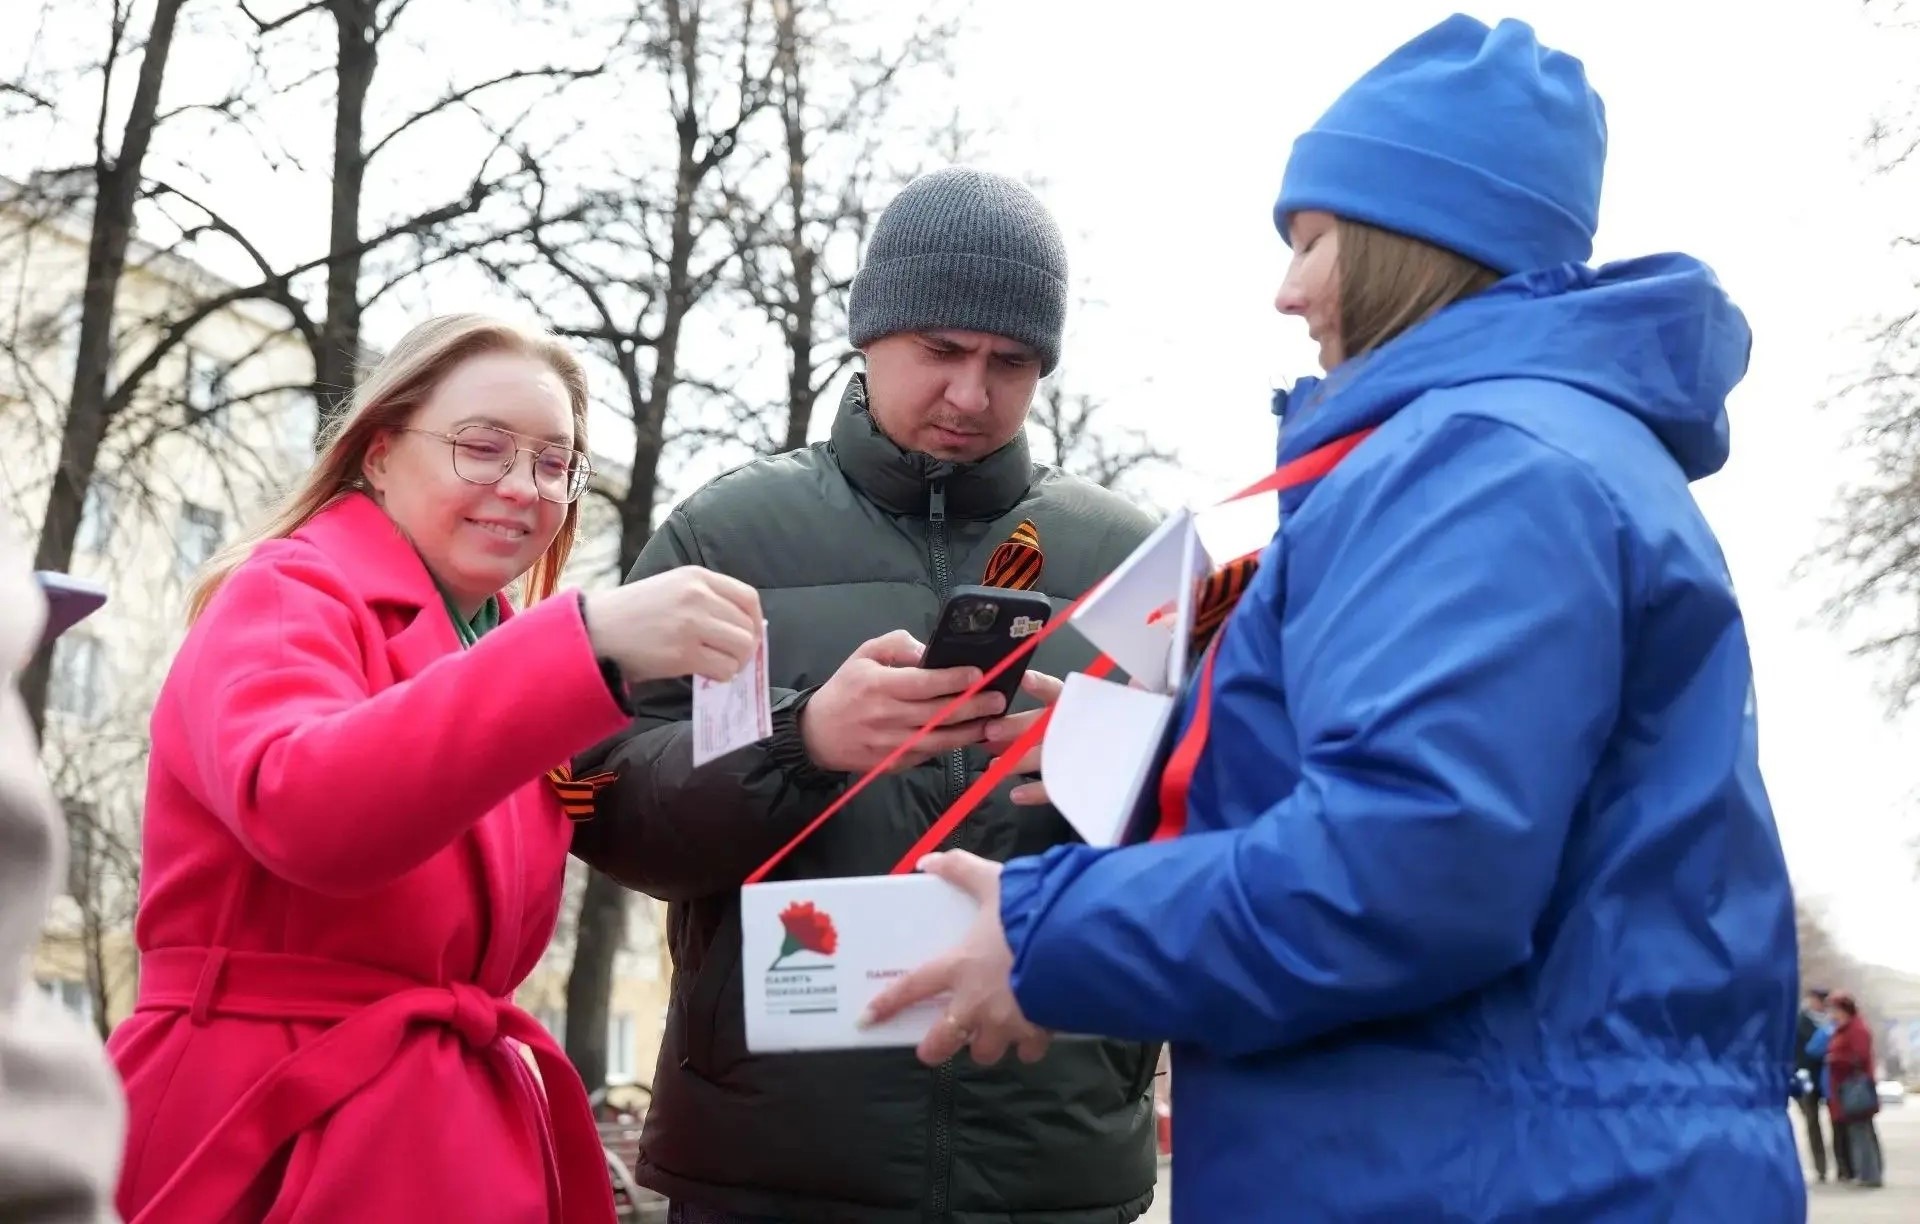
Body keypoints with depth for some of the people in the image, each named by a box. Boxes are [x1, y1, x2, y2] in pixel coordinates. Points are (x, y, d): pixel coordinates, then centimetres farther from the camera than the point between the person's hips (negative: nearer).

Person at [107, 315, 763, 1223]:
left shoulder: (512, 652, 14)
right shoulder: (285, 593, -7)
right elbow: (299, 806, -30)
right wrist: (589, 643, -37)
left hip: (471, 1130, 7)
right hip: (280, 1130, -7)